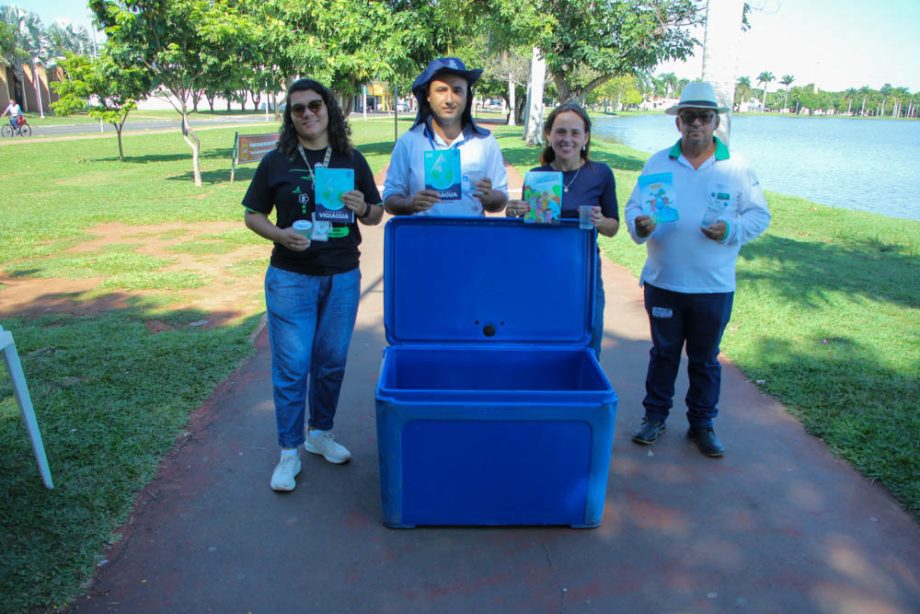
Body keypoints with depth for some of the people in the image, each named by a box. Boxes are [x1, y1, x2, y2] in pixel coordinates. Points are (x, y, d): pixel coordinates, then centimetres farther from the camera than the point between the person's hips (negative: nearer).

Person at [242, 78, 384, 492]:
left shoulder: (352, 160, 6)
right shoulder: (276, 162, 1)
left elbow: (376, 215, 10)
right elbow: (252, 215, 5)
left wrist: (363, 209, -13)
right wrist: (280, 235, -14)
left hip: (343, 277, 2)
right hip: (290, 278, -2)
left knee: (332, 362, 12)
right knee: (291, 366, 0)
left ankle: (320, 434, 32)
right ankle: (289, 452, 15)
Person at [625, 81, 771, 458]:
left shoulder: (737, 168, 1)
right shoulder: (658, 163, 4)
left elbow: (759, 215, 2)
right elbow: (634, 207, 5)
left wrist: (730, 229, -17)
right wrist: (639, 225, -17)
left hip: (714, 286, 0)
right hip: (663, 282, 1)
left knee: (705, 359, 12)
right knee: (663, 352, 13)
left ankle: (702, 424, 28)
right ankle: (655, 415, 29)